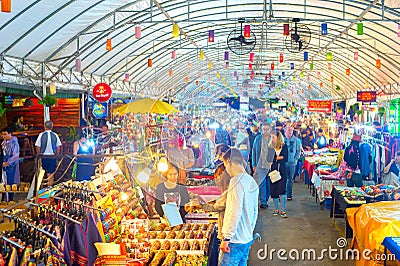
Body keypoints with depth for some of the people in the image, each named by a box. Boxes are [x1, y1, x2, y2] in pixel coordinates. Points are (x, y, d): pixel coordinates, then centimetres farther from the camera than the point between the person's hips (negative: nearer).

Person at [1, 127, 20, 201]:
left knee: (10, 183, -1)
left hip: (12, 165, -6)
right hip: (4, 165, 6)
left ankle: (10, 200, 8)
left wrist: (7, 162, -23)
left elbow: (16, 155, -18)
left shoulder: (14, 142, -13)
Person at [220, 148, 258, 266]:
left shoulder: (237, 182, -16)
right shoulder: (251, 181, 11)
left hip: (236, 240, -9)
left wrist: (226, 238, -18)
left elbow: (235, 213, -21)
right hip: (248, 238, 9)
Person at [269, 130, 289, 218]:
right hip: (273, 171, 2)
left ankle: (283, 211, -7)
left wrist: (275, 159, -4)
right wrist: (278, 158, -8)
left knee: (282, 190, -10)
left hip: (282, 171, -2)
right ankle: (276, 209, 17)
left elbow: (285, 159, -4)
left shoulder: (284, 146, 3)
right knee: (274, 191, 4)